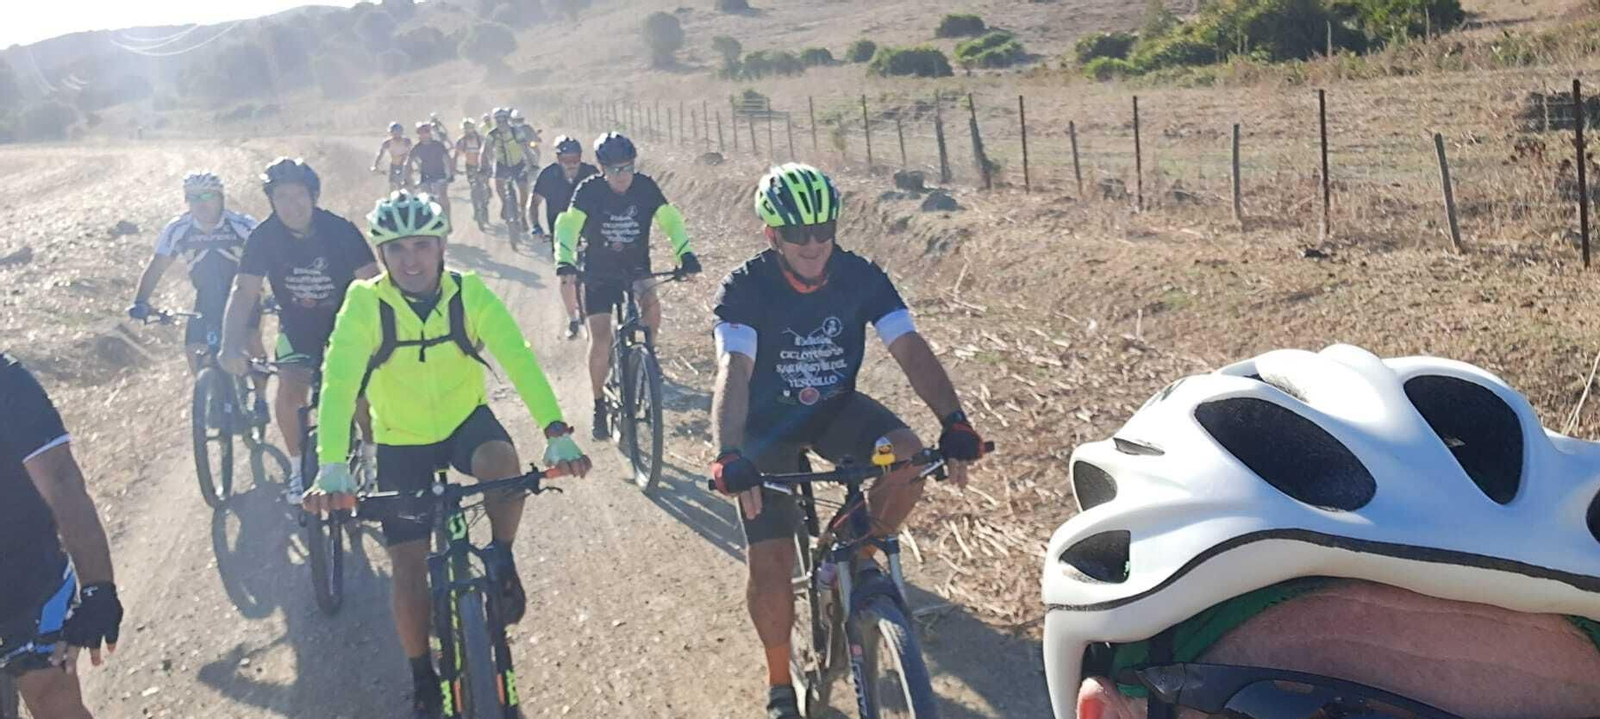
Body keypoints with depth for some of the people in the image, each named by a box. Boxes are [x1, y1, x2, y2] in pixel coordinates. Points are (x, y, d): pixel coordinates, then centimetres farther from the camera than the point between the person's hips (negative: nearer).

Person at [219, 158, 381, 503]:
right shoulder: (264, 237, -17)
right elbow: (244, 291, -22)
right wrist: (231, 346, -35)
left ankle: (371, 455, 13)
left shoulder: (340, 229, -20)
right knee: (290, 390, -19)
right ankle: (298, 467, 3)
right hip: (298, 326, 1)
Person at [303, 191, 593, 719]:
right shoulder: (365, 304, -22)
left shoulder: (469, 293, -20)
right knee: (409, 565, 0)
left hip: (466, 419, 0)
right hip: (402, 440, 0)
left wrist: (557, 434, -43)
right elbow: (338, 383, -31)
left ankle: (500, 557, -5)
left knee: (503, 465, -35)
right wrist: (332, 468, -46)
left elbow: (519, 359, -30)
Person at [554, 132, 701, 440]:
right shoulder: (589, 190, -17)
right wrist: (564, 260, -46)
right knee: (600, 339, -8)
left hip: (636, 267, 1)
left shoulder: (645, 186, -12)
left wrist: (686, 253, -35)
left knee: (652, 306, -28)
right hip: (598, 272, -1)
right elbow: (568, 225, -28)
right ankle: (599, 406, 10)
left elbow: (670, 219, -18)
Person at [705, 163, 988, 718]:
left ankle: (860, 553, 1)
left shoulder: (861, 277, -15)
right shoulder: (745, 288, -22)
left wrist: (954, 422, -37)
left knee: (908, 457, -29)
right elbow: (734, 372, -34)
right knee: (769, 565, -8)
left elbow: (910, 349, -23)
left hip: (837, 408, 2)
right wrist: (729, 456, -49)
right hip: (768, 422, -2)